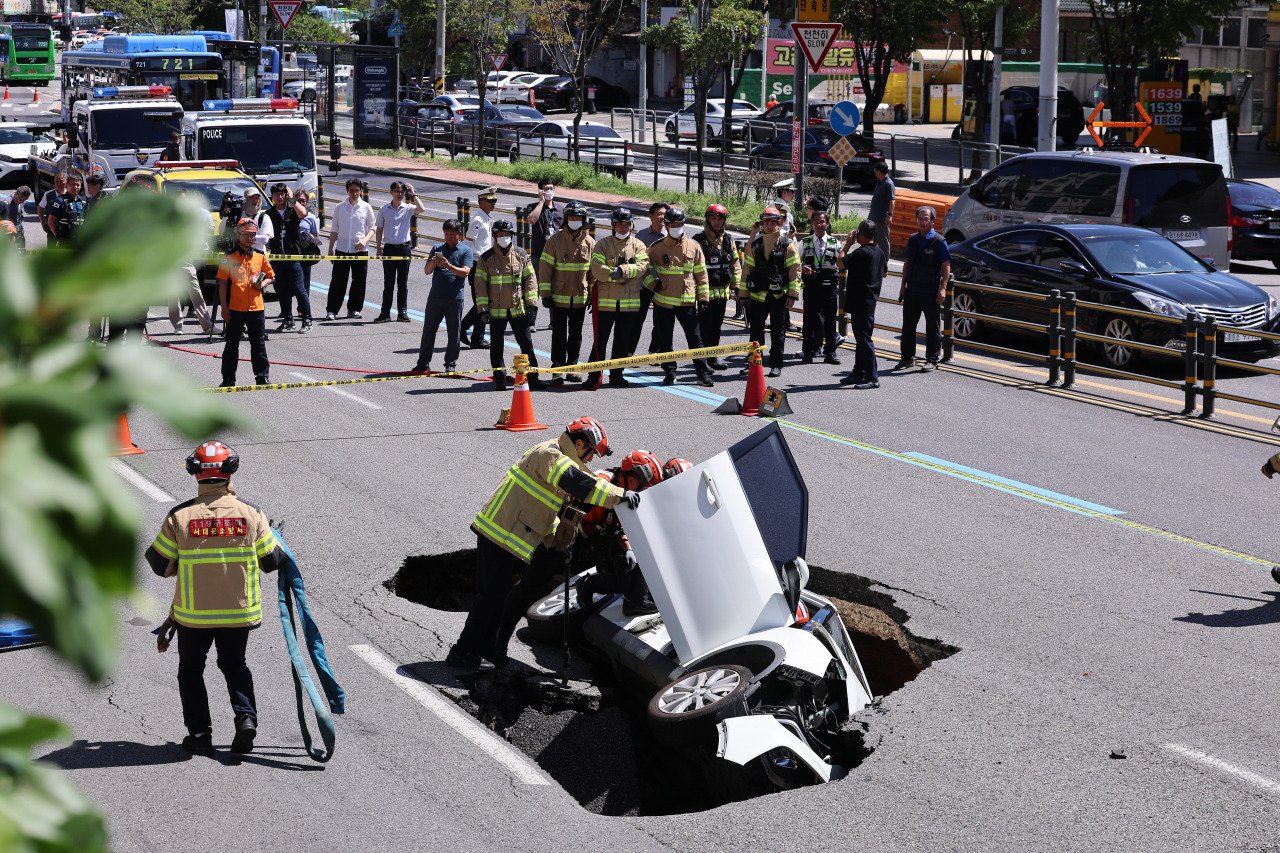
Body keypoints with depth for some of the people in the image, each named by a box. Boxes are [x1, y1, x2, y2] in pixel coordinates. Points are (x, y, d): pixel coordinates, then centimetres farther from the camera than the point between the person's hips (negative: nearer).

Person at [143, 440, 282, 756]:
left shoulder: (179, 516, -12)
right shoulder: (250, 513, -8)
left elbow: (159, 565, -3)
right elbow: (271, 561, 1)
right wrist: (278, 545, 24)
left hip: (193, 612, -1)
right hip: (240, 611, 2)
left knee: (191, 670, 19)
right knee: (234, 665, 23)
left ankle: (199, 733, 12)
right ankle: (246, 716, 2)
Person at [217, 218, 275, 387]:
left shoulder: (260, 255, 5)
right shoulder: (229, 257, -4)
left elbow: (271, 276, 15)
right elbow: (223, 283, -3)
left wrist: (262, 284, -8)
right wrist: (224, 307, -7)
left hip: (256, 308, 2)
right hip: (235, 308, -2)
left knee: (259, 344, 8)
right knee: (232, 344, 7)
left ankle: (263, 376, 16)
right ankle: (228, 379, 14)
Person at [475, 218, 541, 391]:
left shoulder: (521, 255, 4)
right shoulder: (486, 259, -1)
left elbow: (530, 279, 6)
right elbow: (480, 285, -1)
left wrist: (532, 305, -1)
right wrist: (483, 309, -7)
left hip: (518, 310, 1)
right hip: (496, 310, -1)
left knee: (526, 343, 2)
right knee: (496, 347, 5)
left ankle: (532, 377, 9)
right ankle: (499, 380, 13)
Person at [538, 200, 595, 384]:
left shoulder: (590, 243, 3)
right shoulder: (555, 241, -6)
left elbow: (594, 269, 11)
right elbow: (545, 267, -5)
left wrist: (593, 293, 8)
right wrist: (545, 293, -9)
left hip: (580, 298, 3)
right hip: (558, 298, -3)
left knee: (576, 335, 10)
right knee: (559, 334, -1)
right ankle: (558, 369, 4)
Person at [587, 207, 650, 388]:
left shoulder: (638, 245, 7)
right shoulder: (602, 244, 2)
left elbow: (642, 266, -11)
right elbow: (597, 269, -11)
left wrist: (622, 271, -23)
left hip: (630, 303, 2)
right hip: (605, 300, -2)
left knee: (623, 342, 10)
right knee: (600, 341, -2)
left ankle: (616, 375, 21)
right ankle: (594, 377, 2)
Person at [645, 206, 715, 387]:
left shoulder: (693, 246, 3)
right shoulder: (656, 248, 2)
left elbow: (701, 273, 7)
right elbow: (646, 269, 12)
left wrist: (703, 297, 3)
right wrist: (653, 282, -8)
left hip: (687, 301, 0)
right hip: (663, 302, 0)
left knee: (695, 338, 1)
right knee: (665, 340, 7)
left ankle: (703, 374, 7)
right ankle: (669, 372, 18)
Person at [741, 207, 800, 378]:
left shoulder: (788, 245, -2)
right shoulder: (755, 245, 9)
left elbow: (795, 270, -4)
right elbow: (747, 268, 13)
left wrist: (793, 294, -10)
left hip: (779, 297, -3)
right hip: (758, 295, 4)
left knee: (778, 332, 3)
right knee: (755, 330, 7)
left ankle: (776, 365, 11)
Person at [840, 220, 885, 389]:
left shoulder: (861, 253, -20)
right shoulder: (879, 251, 10)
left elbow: (841, 262, -13)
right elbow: (883, 274, 22)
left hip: (860, 303, -10)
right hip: (871, 299, 10)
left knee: (864, 339, -7)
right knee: (862, 338, 17)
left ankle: (872, 377, -6)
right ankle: (858, 373, 25)